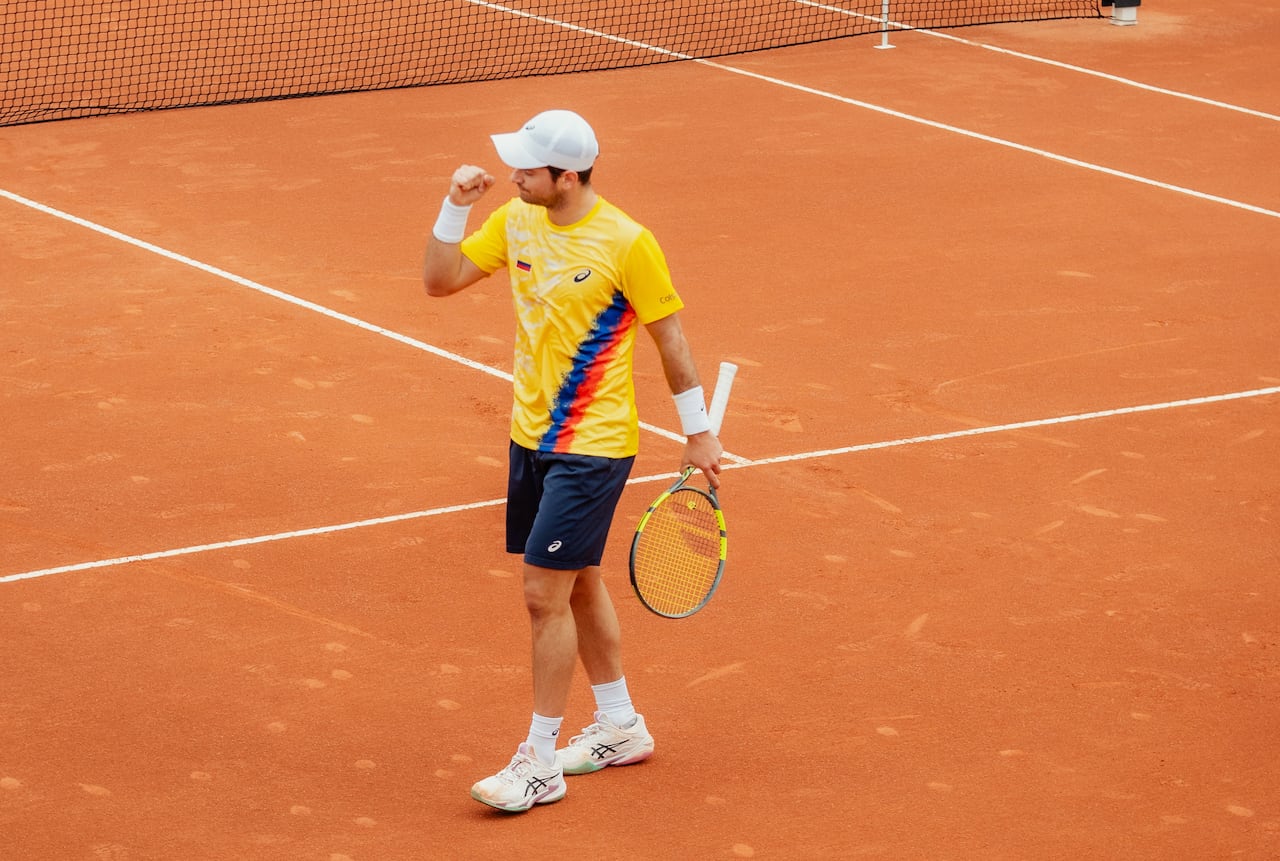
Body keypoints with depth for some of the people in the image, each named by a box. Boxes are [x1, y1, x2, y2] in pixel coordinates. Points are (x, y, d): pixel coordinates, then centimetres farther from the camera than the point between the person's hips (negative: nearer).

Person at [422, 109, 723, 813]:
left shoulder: (626, 243, -17)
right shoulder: (516, 221, 1)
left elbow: (670, 338, -8)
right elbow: (439, 280, 7)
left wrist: (698, 434, -3)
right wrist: (456, 206, -7)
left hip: (591, 448, -7)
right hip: (532, 436, 7)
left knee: (545, 593, -8)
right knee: (576, 584, 17)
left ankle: (539, 763, 0)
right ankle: (619, 727, 34)